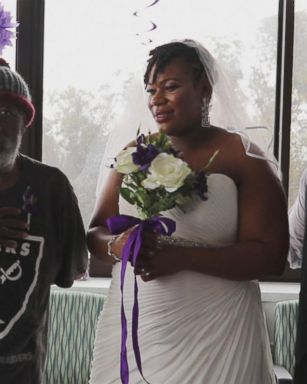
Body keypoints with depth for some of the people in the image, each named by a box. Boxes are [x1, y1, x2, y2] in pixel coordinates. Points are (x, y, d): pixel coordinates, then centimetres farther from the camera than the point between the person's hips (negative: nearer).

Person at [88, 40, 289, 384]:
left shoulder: (242, 158, -7)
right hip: (131, 326, 4)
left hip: (212, 334, -4)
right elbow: (95, 233, 8)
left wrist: (183, 257, -22)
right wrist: (117, 245, -15)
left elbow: (271, 256, -12)